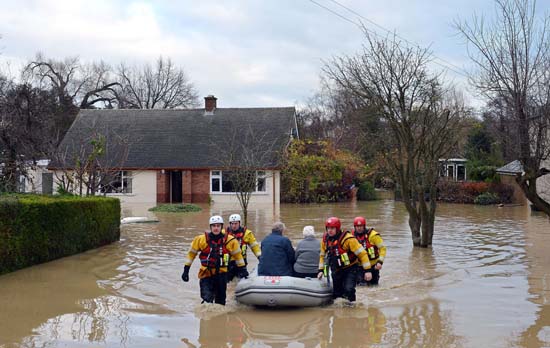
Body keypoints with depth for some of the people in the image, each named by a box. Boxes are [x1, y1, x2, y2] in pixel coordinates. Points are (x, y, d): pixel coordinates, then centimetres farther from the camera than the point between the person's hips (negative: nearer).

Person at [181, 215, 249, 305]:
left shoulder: (230, 240, -2)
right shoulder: (201, 239, -4)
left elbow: (237, 254, 13)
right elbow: (191, 253, 7)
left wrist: (242, 269, 12)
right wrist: (186, 270, 7)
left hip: (221, 275, 2)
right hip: (206, 274, -1)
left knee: (220, 302, 10)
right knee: (207, 300, -18)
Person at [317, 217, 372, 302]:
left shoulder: (348, 238, -19)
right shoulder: (325, 239, 0)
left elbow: (362, 253, -17)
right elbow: (322, 255, 15)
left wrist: (367, 270, -19)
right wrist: (321, 270, 7)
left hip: (350, 269, -6)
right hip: (336, 271, 6)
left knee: (348, 289, -23)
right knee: (336, 293, 9)